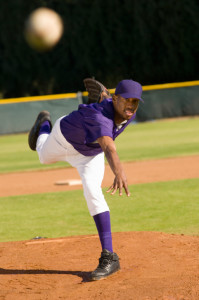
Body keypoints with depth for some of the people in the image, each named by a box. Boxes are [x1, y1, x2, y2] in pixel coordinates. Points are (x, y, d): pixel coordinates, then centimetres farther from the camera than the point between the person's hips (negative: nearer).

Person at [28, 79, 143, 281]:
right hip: (63, 139, -3)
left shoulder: (129, 113, -27)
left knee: (93, 192, -19)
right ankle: (44, 124, 66)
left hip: (90, 154, 3)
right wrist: (119, 172, -84)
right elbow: (109, 147, -68)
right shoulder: (99, 117, -49)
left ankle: (108, 256, -21)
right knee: (45, 157, 31)